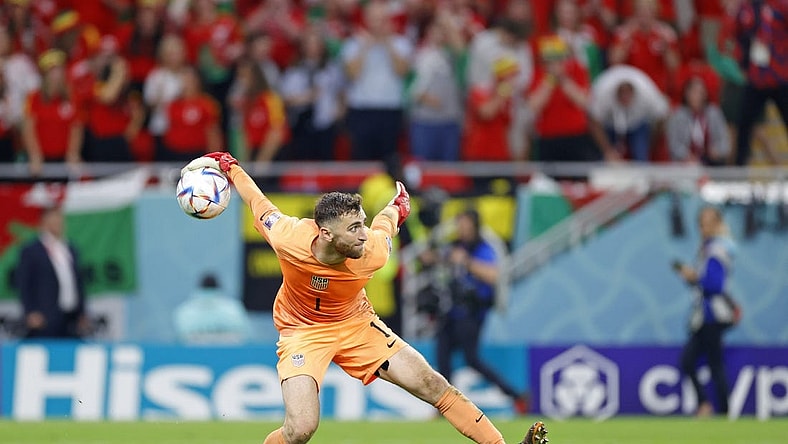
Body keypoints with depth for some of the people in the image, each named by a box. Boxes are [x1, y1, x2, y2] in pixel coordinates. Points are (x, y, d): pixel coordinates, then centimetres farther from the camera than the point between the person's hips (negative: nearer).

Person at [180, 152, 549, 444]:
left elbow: (385, 222, 0)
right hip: (302, 333, -3)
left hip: (356, 324, 3)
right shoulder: (289, 240, -32)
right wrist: (226, 164, 3)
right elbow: (260, 206, -9)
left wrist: (398, 205, 23)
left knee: (431, 384, -6)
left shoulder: (373, 252, -26)